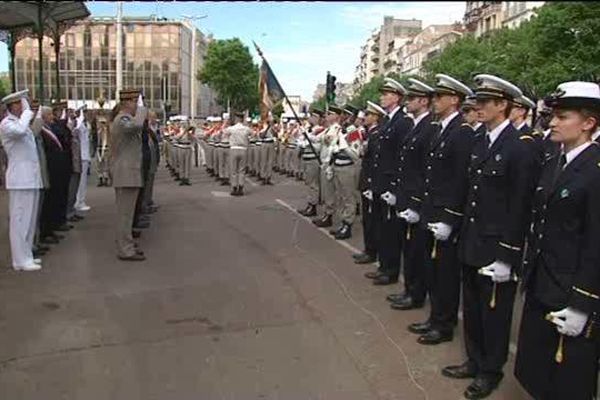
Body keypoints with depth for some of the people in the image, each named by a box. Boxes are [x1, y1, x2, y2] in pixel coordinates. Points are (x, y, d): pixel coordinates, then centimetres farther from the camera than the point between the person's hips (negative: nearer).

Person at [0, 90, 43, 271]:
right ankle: (21, 260, -1)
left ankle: (25, 255, 22)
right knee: (20, 219, -5)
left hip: (31, 177, 9)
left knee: (29, 218, 14)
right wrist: (26, 113, -19)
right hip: (20, 178, -9)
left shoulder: (20, 122, 18)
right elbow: (19, 131, -31)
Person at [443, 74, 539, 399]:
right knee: (472, 309, 19)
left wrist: (507, 257, -16)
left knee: (494, 313, 10)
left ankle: (491, 371, 29)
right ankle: (475, 361, 37)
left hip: (496, 249, -7)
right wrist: (464, 236, 10)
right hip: (471, 244, 7)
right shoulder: (480, 142, 8)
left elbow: (520, 209, -16)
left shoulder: (520, 149, -15)